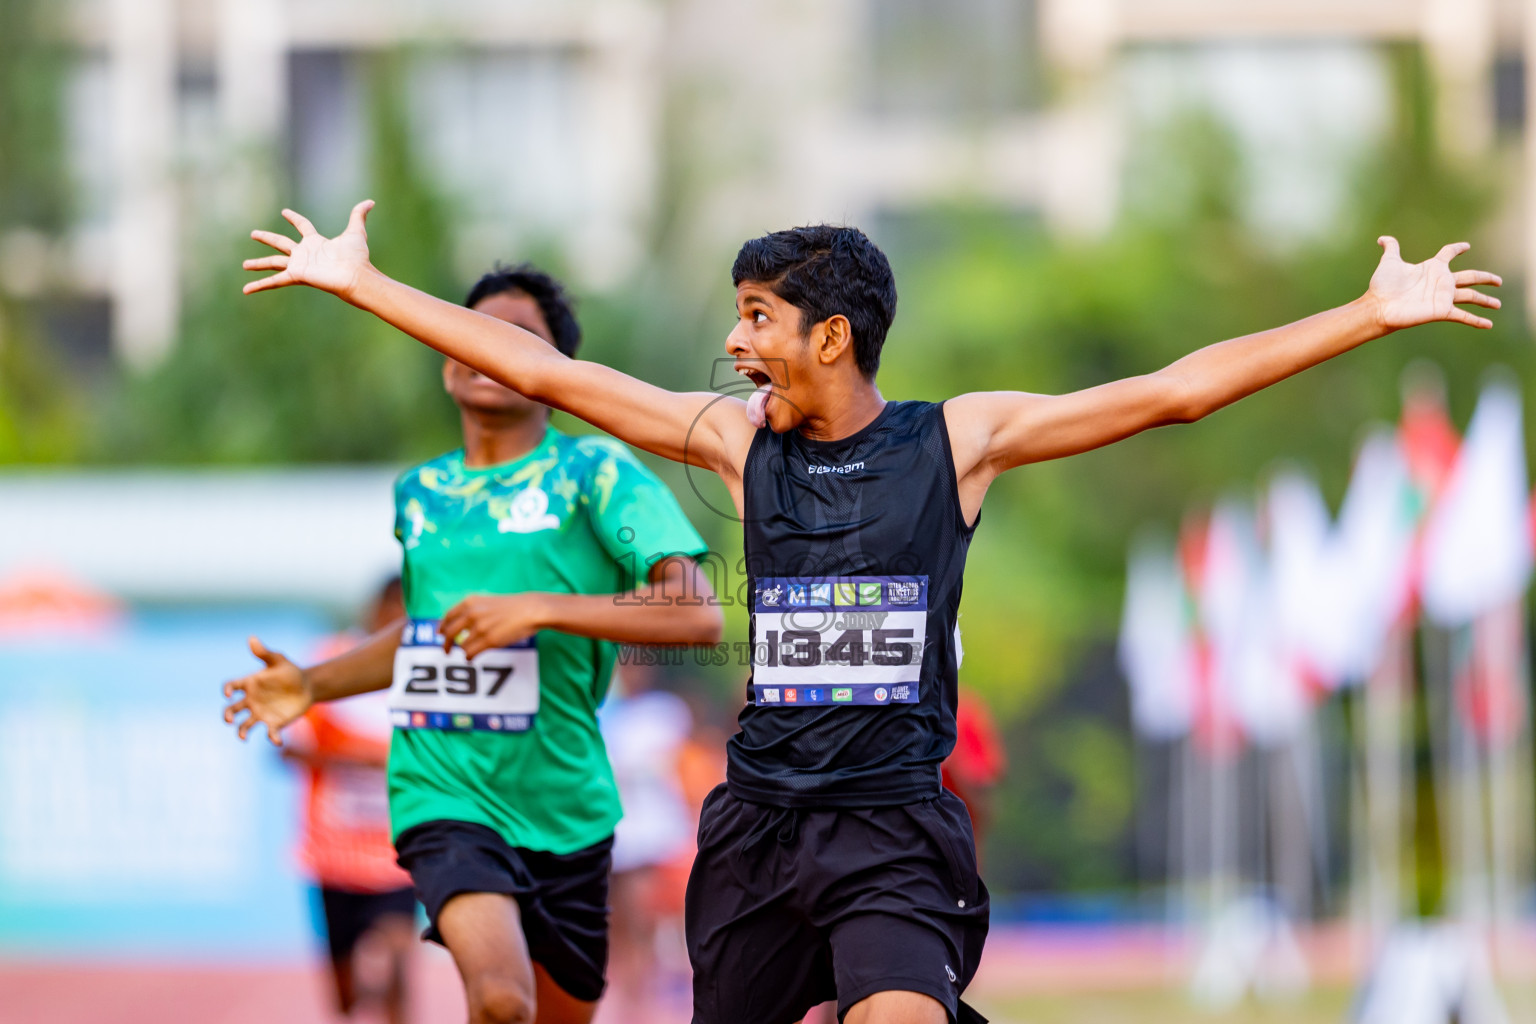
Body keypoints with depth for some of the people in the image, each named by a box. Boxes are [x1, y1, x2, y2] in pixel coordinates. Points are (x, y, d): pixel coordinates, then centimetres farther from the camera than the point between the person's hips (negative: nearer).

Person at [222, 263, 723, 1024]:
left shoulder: (594, 471, -4)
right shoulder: (419, 493, 11)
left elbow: (698, 613, -16)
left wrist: (540, 608, -23)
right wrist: (311, 685, 15)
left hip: (564, 805, -1)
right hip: (444, 795, 1)